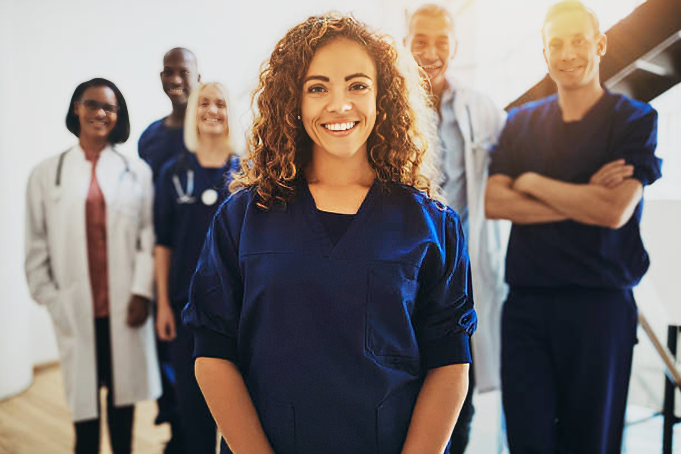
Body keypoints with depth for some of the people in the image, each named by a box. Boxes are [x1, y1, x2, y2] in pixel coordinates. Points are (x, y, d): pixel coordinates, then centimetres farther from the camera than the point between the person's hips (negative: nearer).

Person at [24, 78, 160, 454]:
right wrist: (50, 298, 0)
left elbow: (149, 235, 0)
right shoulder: (47, 173, 6)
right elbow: (37, 244, 6)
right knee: (84, 394, 6)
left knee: (123, 392, 10)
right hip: (77, 308, 0)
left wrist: (142, 291, -9)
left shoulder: (136, 172, 5)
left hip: (125, 306, 0)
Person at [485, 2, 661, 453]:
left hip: (600, 302, -2)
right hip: (526, 301, 2)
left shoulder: (635, 119, 1)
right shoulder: (521, 122, 9)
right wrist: (583, 199, -10)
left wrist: (531, 182, -5)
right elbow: (494, 203, -3)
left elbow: (615, 211, -13)